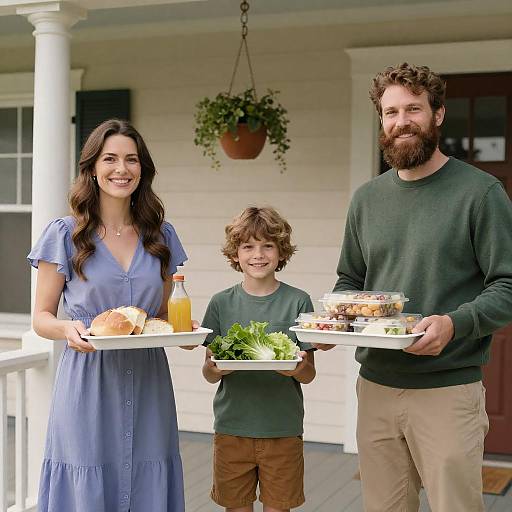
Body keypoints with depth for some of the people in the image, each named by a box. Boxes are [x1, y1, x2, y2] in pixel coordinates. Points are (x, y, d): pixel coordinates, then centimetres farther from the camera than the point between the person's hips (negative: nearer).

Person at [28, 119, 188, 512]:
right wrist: (67, 329, -20)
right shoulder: (65, 235, -1)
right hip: (88, 386, -3)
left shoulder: (162, 236, 9)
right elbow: (41, 317, 1)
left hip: (147, 388, 3)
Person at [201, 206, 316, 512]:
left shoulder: (298, 301, -2)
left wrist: (297, 368, -22)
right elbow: (208, 375, 4)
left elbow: (309, 375, 0)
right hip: (232, 426, 1)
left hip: (283, 428, -1)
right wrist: (215, 368, -18)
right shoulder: (222, 303, 2)